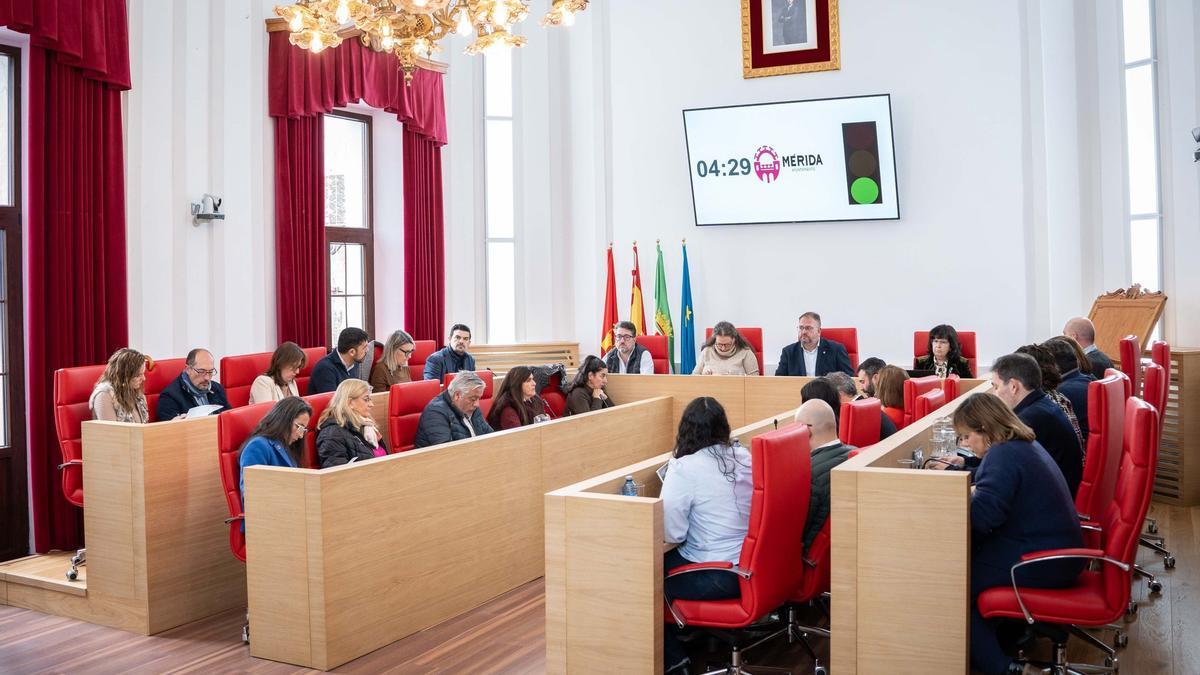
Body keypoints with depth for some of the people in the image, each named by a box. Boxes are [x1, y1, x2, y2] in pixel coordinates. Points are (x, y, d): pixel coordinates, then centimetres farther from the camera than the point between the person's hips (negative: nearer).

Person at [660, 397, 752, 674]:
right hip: (751, 566, 7)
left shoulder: (684, 468, -17)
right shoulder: (744, 457, 3)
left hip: (717, 577, -7)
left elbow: (671, 532, -17)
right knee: (667, 559, 25)